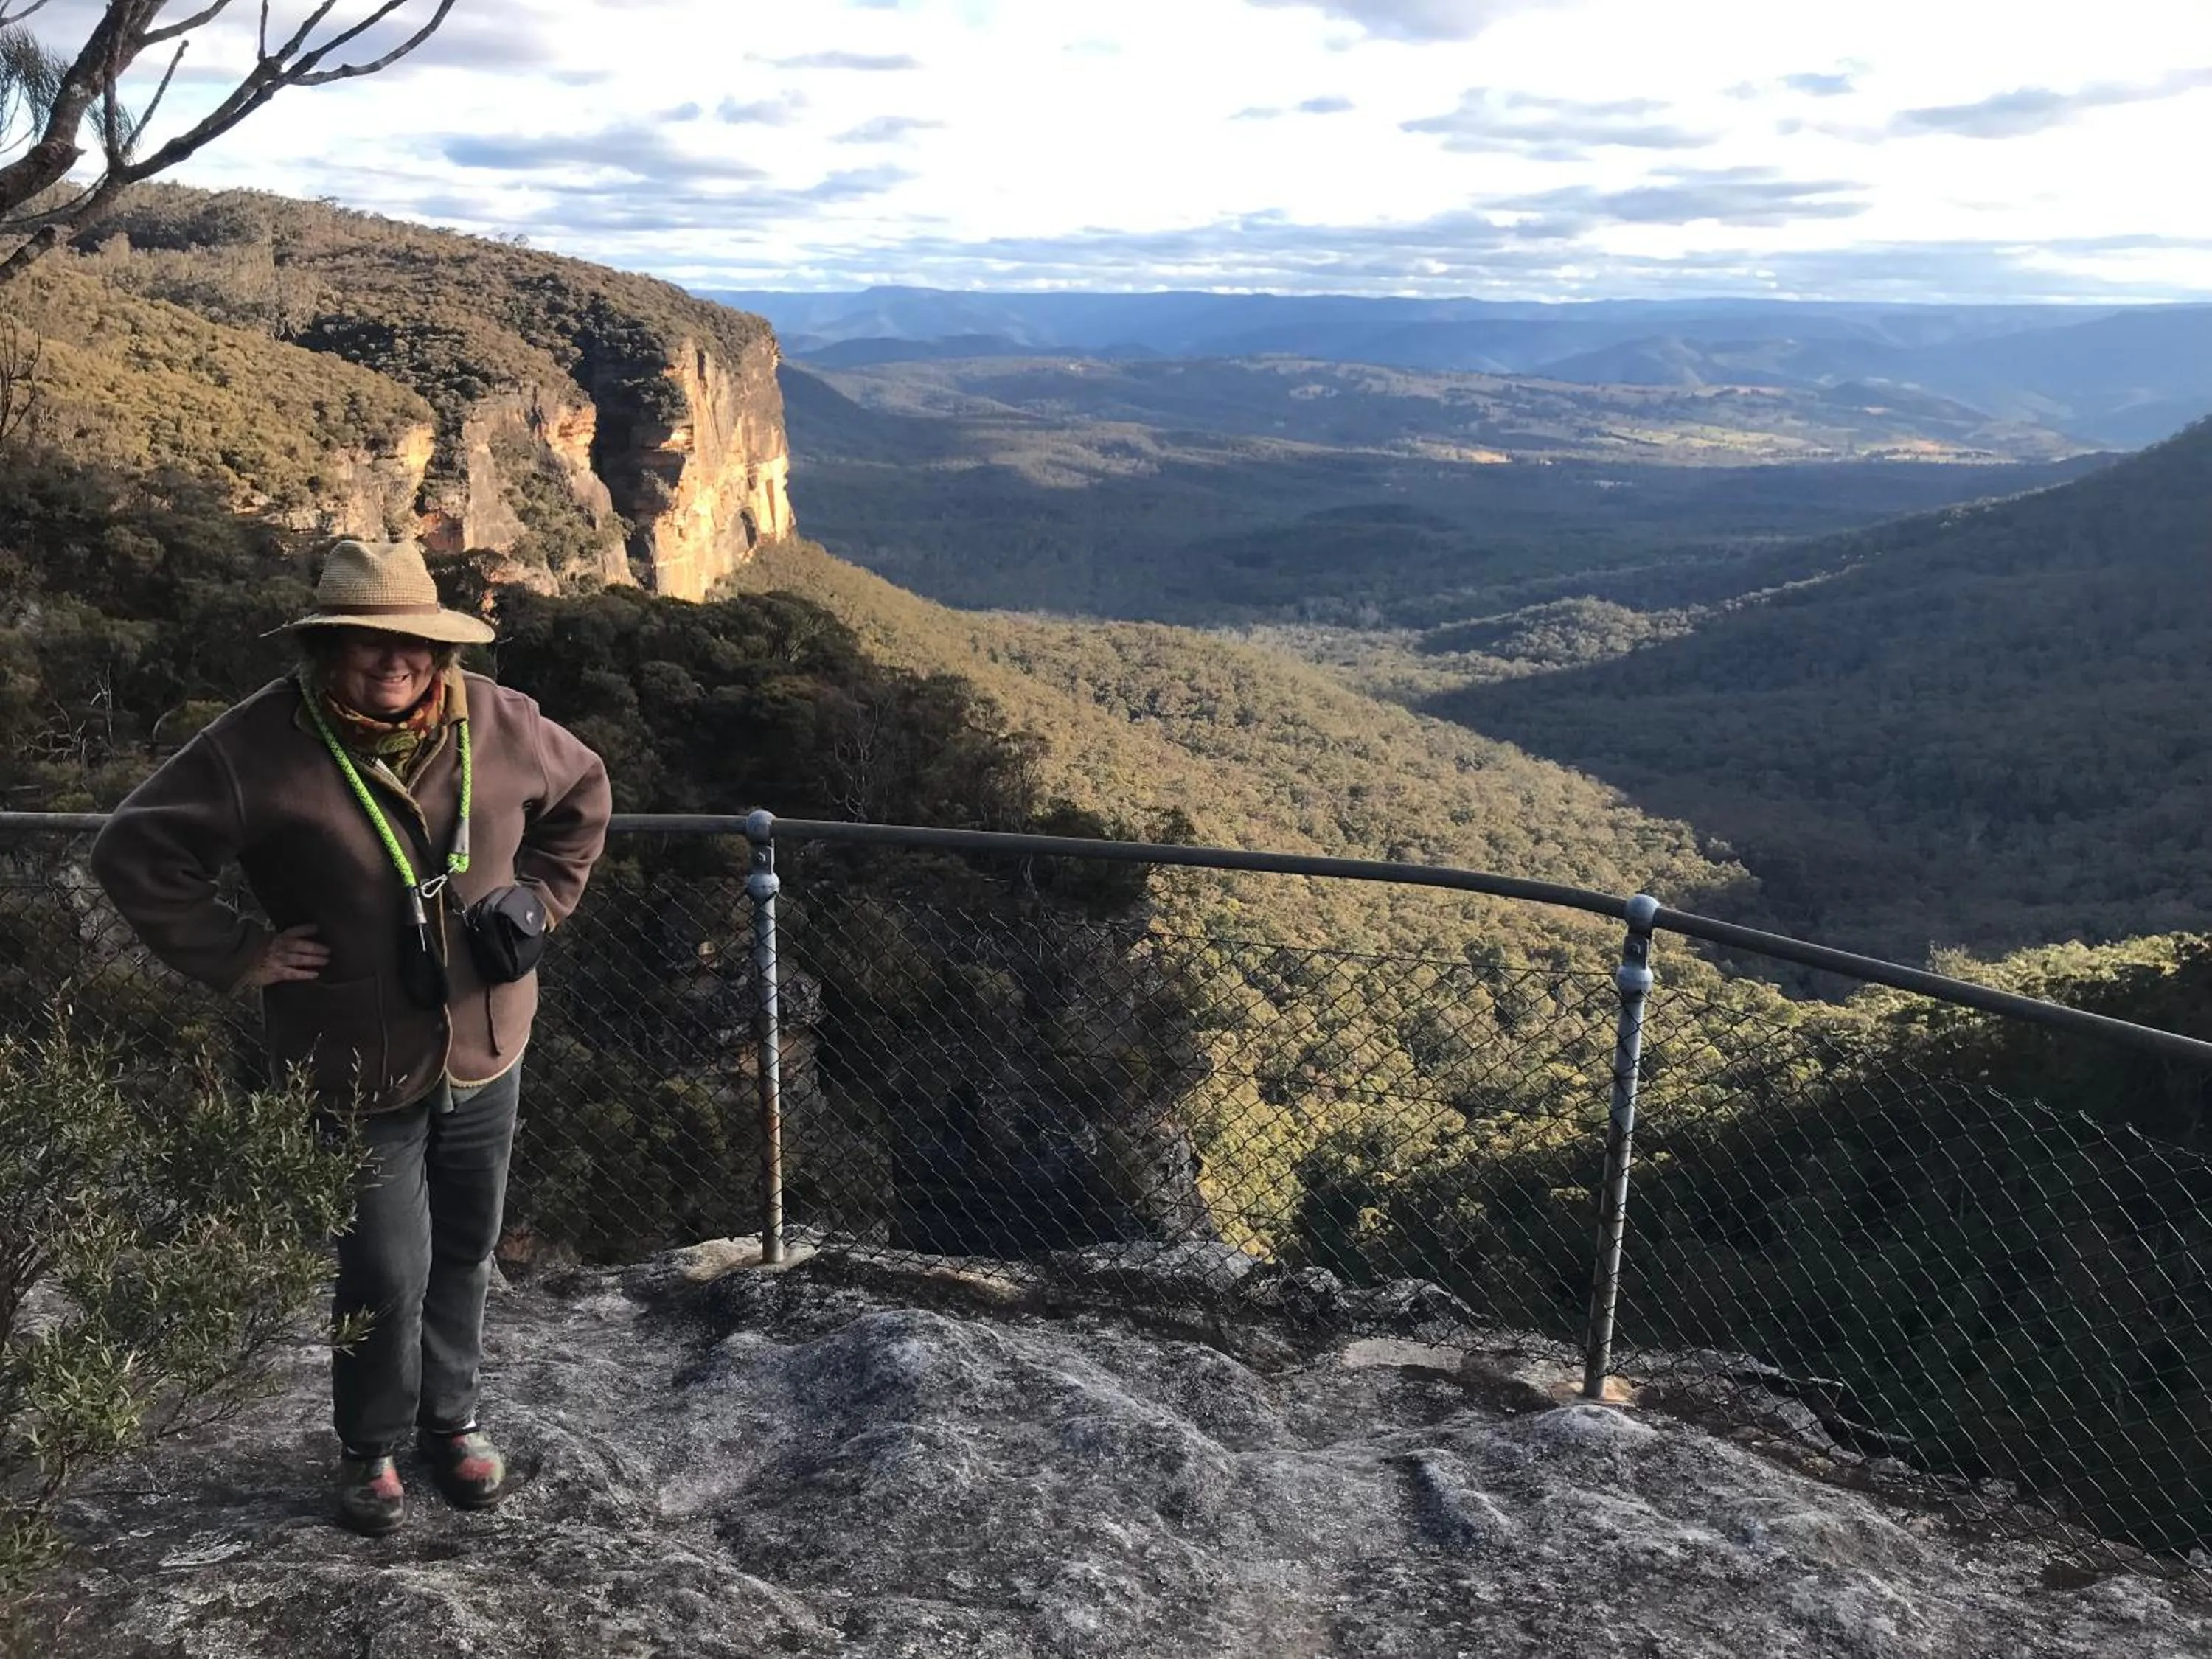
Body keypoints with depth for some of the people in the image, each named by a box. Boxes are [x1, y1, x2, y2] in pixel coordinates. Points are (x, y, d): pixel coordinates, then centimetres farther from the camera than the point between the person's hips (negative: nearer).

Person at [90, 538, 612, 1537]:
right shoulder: (262, 748, -17)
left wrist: (539, 899, 4)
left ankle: (452, 1420, 40)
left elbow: (582, 793, 13)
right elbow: (133, 854, -10)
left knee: (466, 1254, 18)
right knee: (386, 1276, 4)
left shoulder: (498, 724, -7)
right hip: (360, 1073, -4)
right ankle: (371, 1448, 31)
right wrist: (234, 954, -12)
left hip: (486, 1053, 4)